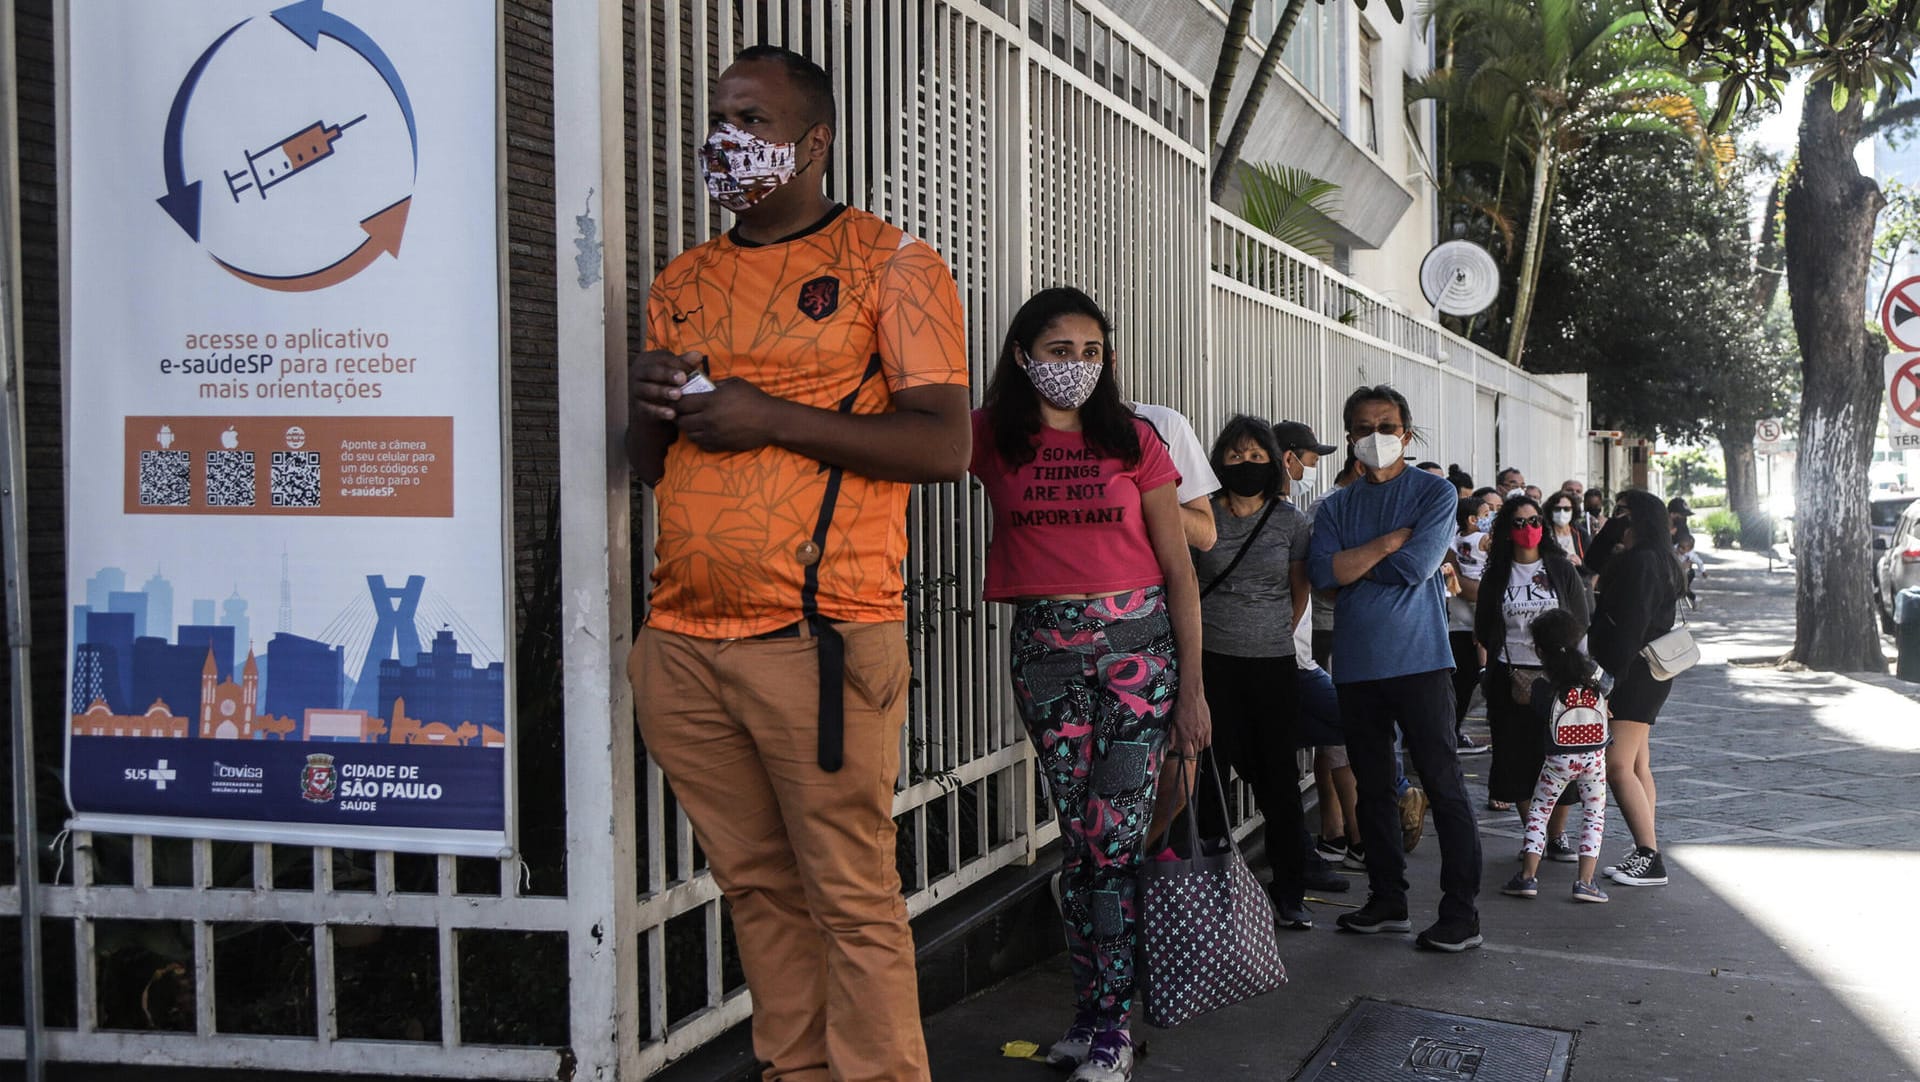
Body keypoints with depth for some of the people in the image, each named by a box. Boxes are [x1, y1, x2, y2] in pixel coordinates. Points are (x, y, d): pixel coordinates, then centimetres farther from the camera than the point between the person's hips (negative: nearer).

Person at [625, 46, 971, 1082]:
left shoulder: (891, 265, 2)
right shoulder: (682, 283, 19)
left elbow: (945, 445, -8)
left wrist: (770, 416, -13)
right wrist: (652, 404, 0)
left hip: (816, 642, -5)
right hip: (680, 641, 6)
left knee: (852, 899, -4)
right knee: (756, 884, 11)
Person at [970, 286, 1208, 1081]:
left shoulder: (1133, 440, 3)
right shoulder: (992, 438, 5)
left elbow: (1179, 570, 3)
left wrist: (1192, 687, -1)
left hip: (1137, 643, -1)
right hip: (1047, 650, 1)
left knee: (1115, 841, -5)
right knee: (1077, 838, 4)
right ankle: (1094, 1015, 16)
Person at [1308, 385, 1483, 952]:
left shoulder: (1435, 493, 1)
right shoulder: (1335, 506, 12)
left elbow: (1417, 566, -13)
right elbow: (1322, 572, -5)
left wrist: (1354, 563, -3)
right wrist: (1388, 542, -11)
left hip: (1418, 660, -4)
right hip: (1356, 665, 5)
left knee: (1443, 784, -5)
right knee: (1373, 788, 11)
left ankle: (1462, 912, -1)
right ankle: (1387, 900, 22)